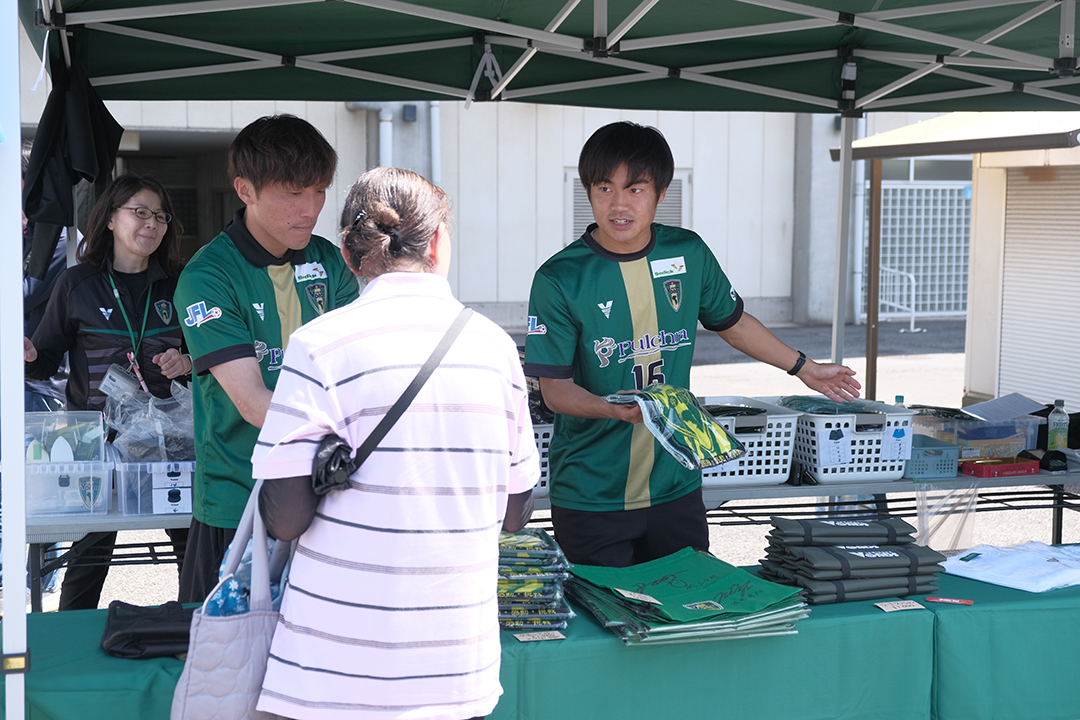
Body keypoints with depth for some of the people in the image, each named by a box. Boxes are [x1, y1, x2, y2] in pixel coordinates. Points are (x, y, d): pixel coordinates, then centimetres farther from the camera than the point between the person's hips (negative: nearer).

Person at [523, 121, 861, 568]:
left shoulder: (689, 254, 1)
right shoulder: (560, 279, -11)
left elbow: (730, 321, 19)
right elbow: (555, 388, -10)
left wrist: (804, 368, 27)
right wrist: (615, 409, -28)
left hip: (676, 488, 4)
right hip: (589, 495, -3)